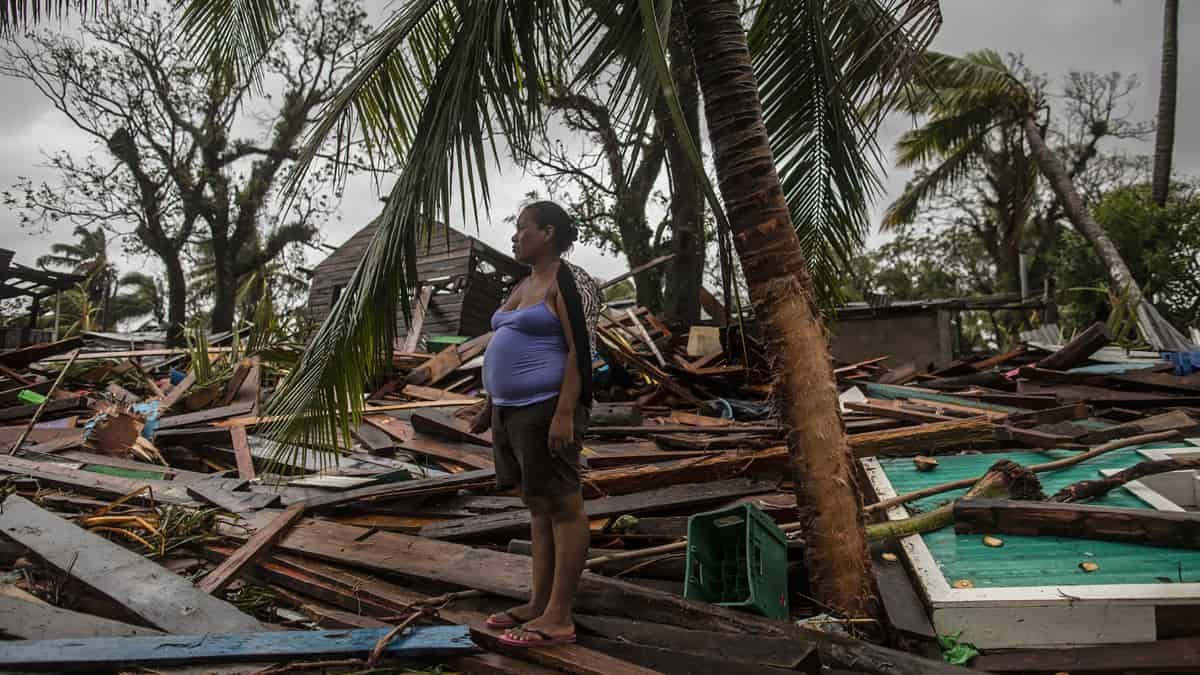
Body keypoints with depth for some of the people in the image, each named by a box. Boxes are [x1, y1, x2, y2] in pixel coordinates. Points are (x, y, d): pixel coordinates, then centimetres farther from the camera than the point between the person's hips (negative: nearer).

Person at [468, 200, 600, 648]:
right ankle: (538, 605, 19)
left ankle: (559, 618, 1)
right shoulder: (524, 286, 18)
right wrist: (491, 406, 20)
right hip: (516, 410, 10)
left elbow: (581, 351, -17)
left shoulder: (569, 281, -10)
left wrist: (565, 413, -24)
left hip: (548, 409, -10)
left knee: (563, 507, -5)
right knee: (538, 506, 11)